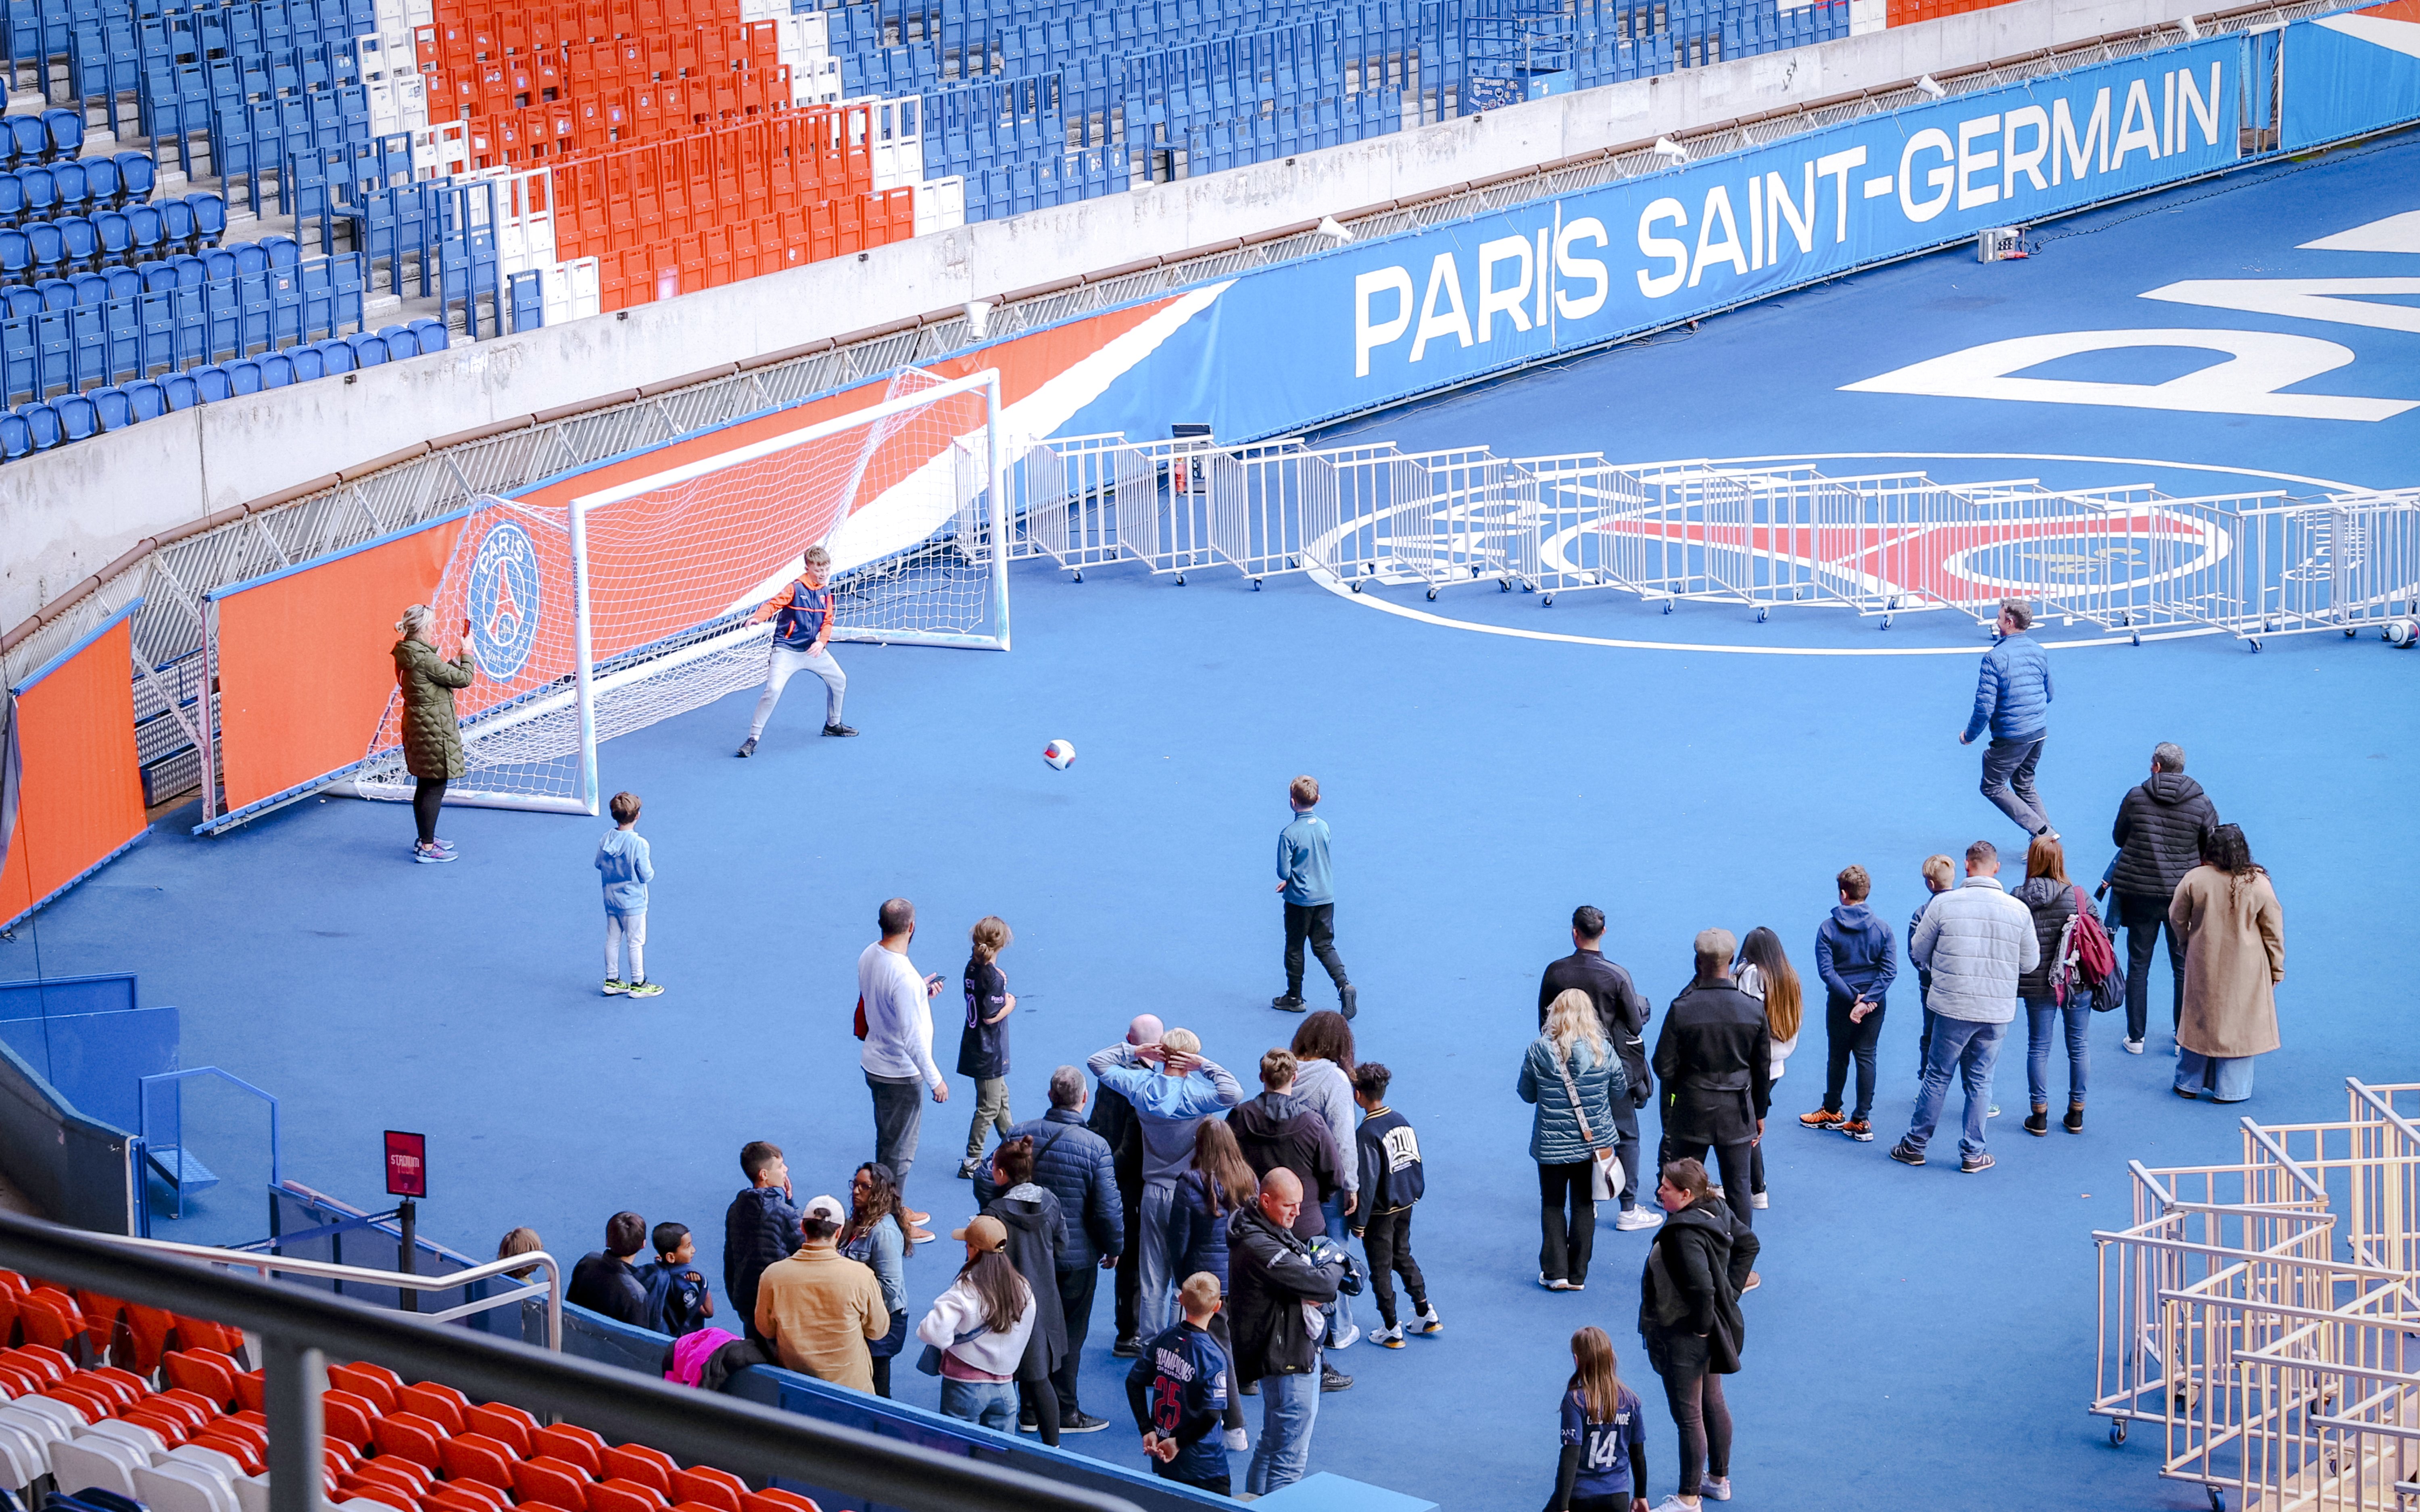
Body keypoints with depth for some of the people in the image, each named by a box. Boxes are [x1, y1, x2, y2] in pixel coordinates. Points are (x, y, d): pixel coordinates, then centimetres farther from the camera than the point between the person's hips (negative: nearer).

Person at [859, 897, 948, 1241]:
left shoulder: (869, 956, -2)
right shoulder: (903, 976, -30)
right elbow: (911, 1037, -26)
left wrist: (921, 992, 12)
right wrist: (935, 1079, -17)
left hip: (875, 1064, 9)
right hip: (901, 1074, -9)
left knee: (889, 1142, 23)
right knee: (899, 1149, 6)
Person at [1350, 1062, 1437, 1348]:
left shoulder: (1368, 1134, -22)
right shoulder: (1402, 1121, -1)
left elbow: (1367, 1181, -21)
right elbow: (1416, 1160, 7)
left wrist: (1359, 1221, -14)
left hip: (1381, 1212, -7)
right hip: (1405, 1205, 7)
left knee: (1381, 1269, 6)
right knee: (1403, 1257, 24)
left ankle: (1391, 1330, 12)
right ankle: (1426, 1314, 26)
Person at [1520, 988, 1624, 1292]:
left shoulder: (1539, 1051, -13)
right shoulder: (1603, 1051, -11)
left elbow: (1526, 1094, -2)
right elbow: (1618, 1091, 1)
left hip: (1552, 1144, -1)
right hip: (1594, 1141, 1)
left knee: (1552, 1206, 14)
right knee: (1584, 1206, 12)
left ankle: (1555, 1272, 11)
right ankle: (1578, 1275, 16)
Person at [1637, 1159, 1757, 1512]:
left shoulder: (1684, 1234, -30)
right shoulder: (1717, 1212, -2)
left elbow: (1701, 1287, -38)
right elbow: (1747, 1242, 14)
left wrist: (1702, 1326, -21)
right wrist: (1731, 1291, 11)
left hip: (1684, 1338, -10)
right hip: (1713, 1331, 10)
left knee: (1688, 1416, 3)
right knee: (1713, 1403, 24)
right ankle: (1719, 1480, 40)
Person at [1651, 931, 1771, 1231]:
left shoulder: (1682, 1009, -15)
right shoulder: (1754, 1009, -7)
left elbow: (1664, 1068, -11)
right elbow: (1763, 1068, 2)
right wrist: (1760, 1113, 14)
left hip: (1691, 1114, -2)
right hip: (1737, 1114, 2)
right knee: (1738, 1190, 10)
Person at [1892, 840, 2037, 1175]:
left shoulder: (1944, 904, -8)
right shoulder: (2019, 910, -4)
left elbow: (1918, 952, 1)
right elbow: (2030, 962, 6)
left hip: (1953, 1007, -1)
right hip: (1997, 1012, 1)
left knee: (1938, 1077, 10)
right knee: (1980, 1081, 12)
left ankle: (1915, 1146, 20)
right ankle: (1973, 1154, 16)